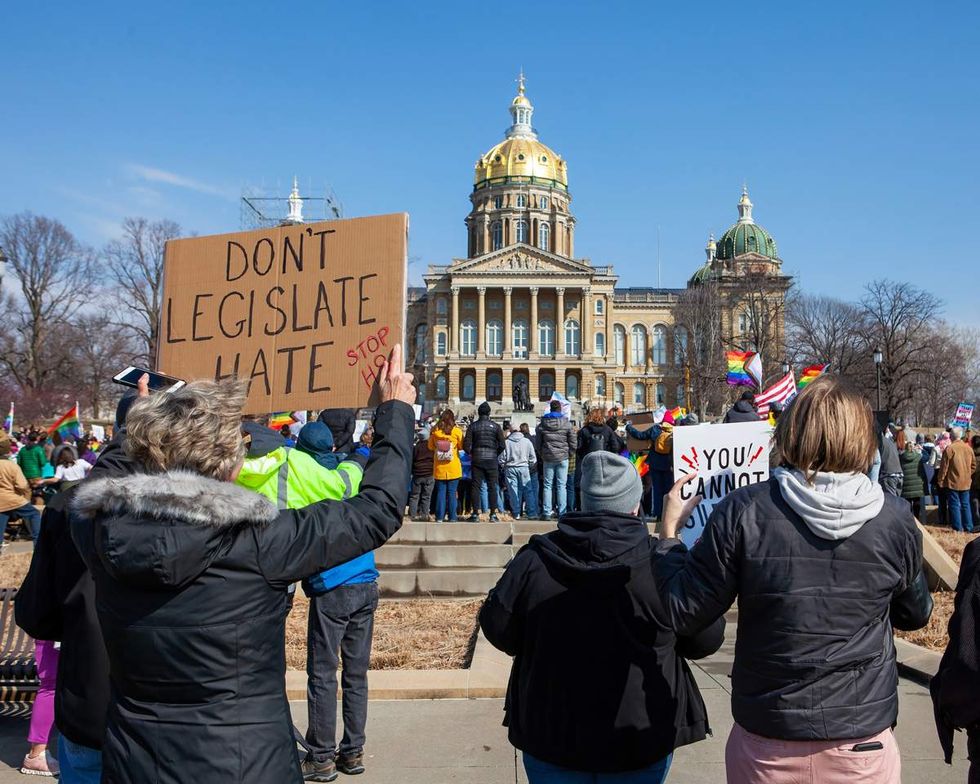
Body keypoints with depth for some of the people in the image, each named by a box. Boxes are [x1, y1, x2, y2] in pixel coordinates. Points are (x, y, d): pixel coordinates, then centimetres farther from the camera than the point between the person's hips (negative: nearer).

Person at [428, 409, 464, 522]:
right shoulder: (457, 431, -7)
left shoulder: (434, 431, -1)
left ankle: (439, 517, 5)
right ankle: (452, 517, 5)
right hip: (453, 467, -2)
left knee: (440, 492, 7)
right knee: (452, 492, 4)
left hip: (439, 467, 2)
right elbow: (461, 446, 3)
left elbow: (430, 447, 10)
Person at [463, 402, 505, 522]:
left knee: (475, 486, 5)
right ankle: (493, 514, 4)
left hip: (477, 459, 0)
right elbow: (502, 445, -3)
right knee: (492, 487, 5)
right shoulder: (495, 426, 0)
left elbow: (466, 445, -5)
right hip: (491, 459, 0)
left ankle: (475, 514, 4)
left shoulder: (473, 426, 0)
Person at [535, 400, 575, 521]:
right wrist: (569, 453, 12)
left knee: (547, 485, 6)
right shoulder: (567, 424, -3)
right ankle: (562, 513, 1)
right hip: (563, 458, -1)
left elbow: (537, 443, 7)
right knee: (562, 485, 3)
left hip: (548, 458, 1)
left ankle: (546, 513, 4)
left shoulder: (542, 425, 2)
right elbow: (573, 442, -1)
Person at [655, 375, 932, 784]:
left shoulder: (744, 512, -18)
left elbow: (683, 613, -10)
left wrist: (669, 531, 2)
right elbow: (916, 614, 7)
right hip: (864, 748, 1)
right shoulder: (895, 518, -11)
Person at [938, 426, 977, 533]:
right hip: (966, 482, 5)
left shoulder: (949, 449, -15)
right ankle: (968, 528, 17)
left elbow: (944, 467, -12)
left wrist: (940, 480, -3)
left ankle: (958, 528, 3)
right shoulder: (969, 448, 3)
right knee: (966, 505, 14)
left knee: (955, 505, 2)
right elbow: (973, 465, 11)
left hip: (953, 482, -5)